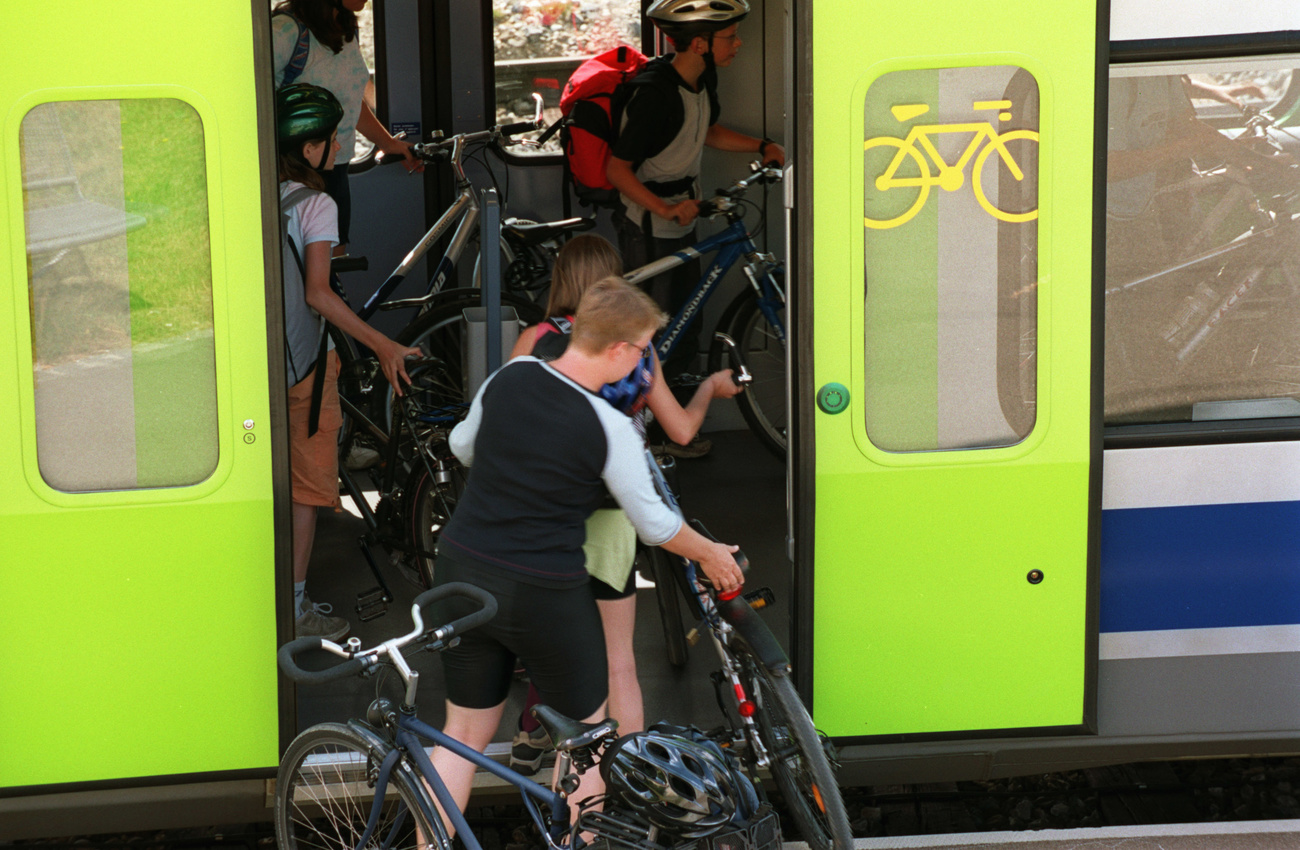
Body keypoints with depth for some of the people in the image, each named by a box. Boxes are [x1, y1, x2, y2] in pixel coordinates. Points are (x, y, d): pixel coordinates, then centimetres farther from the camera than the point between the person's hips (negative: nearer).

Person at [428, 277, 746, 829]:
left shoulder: (508, 378, -2)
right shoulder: (610, 430, -15)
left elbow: (462, 447, 16)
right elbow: (655, 524, -3)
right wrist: (709, 554, 17)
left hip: (462, 572, 5)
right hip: (544, 596, -5)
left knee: (463, 733, 16)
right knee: (584, 733, 15)